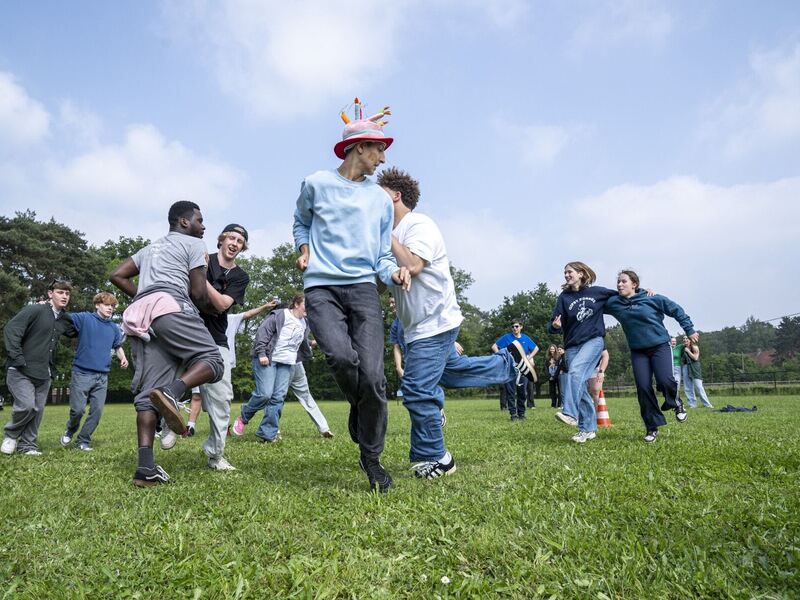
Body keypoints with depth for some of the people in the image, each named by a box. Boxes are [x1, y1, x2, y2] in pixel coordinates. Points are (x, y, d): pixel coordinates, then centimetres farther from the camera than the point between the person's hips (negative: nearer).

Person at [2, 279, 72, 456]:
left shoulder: (64, 320, 10)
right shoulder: (34, 310, -8)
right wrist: (17, 358, -18)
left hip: (44, 373, 6)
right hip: (21, 370, -6)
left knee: (38, 410, 5)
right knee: (26, 405, -16)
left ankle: (28, 445, 17)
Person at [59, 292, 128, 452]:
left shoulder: (114, 328, 12)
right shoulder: (85, 318, -1)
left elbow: (118, 346, 25)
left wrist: (123, 358, 8)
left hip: (102, 376, 4)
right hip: (82, 373, -4)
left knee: (97, 411, 0)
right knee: (78, 409, -4)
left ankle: (83, 441, 15)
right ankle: (70, 430, 28)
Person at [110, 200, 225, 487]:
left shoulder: (150, 248, 36)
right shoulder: (193, 244, 14)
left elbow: (117, 275, 26)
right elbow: (198, 293, 5)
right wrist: (214, 309, 24)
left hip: (139, 316, 7)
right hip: (170, 306, -7)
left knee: (148, 391, 0)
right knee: (212, 360, -8)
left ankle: (145, 467, -11)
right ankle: (171, 392, -35)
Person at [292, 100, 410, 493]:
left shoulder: (381, 199, 16)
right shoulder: (316, 184, 9)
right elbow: (300, 222, 27)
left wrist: (394, 273, -5)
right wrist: (303, 249, 8)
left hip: (363, 288, 2)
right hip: (321, 288, -2)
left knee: (372, 375, -11)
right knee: (341, 356, -27)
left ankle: (371, 457, 9)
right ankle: (357, 406, 9)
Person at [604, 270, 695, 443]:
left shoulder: (652, 299, -8)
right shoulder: (614, 303, -1)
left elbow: (677, 311, 1)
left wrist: (689, 330, 4)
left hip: (660, 346, -3)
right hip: (638, 351, 3)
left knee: (664, 380, -20)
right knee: (643, 388, -5)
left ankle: (676, 403, 15)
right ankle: (652, 427, 8)